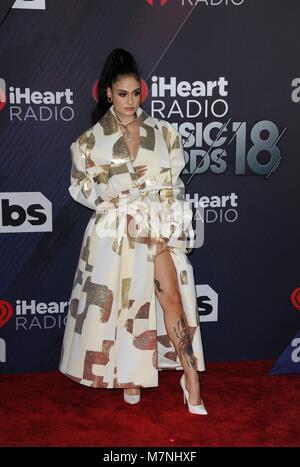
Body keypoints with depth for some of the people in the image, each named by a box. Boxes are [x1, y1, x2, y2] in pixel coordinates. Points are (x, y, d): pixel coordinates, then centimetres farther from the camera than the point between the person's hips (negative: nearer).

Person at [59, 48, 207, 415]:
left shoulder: (162, 133, 6)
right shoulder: (91, 140, 3)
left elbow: (173, 184, 6)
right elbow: (80, 188, 3)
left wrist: (171, 228, -4)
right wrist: (118, 183, -11)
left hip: (157, 226, 0)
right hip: (113, 230, 0)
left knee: (171, 297, -9)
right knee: (118, 300, 6)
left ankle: (191, 379, -1)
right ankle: (128, 374, 26)